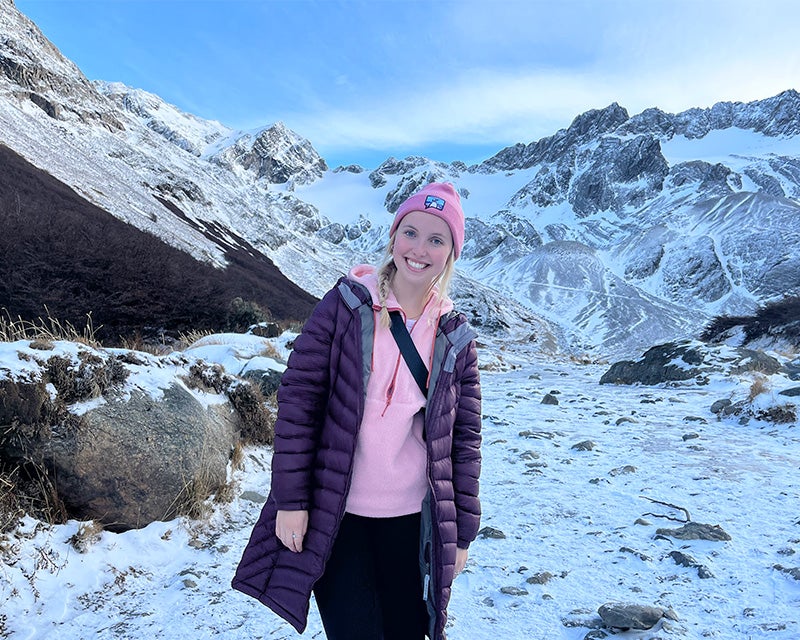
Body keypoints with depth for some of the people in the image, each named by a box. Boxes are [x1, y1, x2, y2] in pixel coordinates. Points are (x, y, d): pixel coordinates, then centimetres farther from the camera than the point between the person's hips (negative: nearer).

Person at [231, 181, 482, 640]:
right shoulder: (346, 306, -7)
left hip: (410, 521, 3)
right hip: (334, 517, -2)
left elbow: (465, 439, 4)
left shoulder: (456, 339, 1)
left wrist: (462, 530, 5)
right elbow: (299, 398, -8)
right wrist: (290, 498, -10)